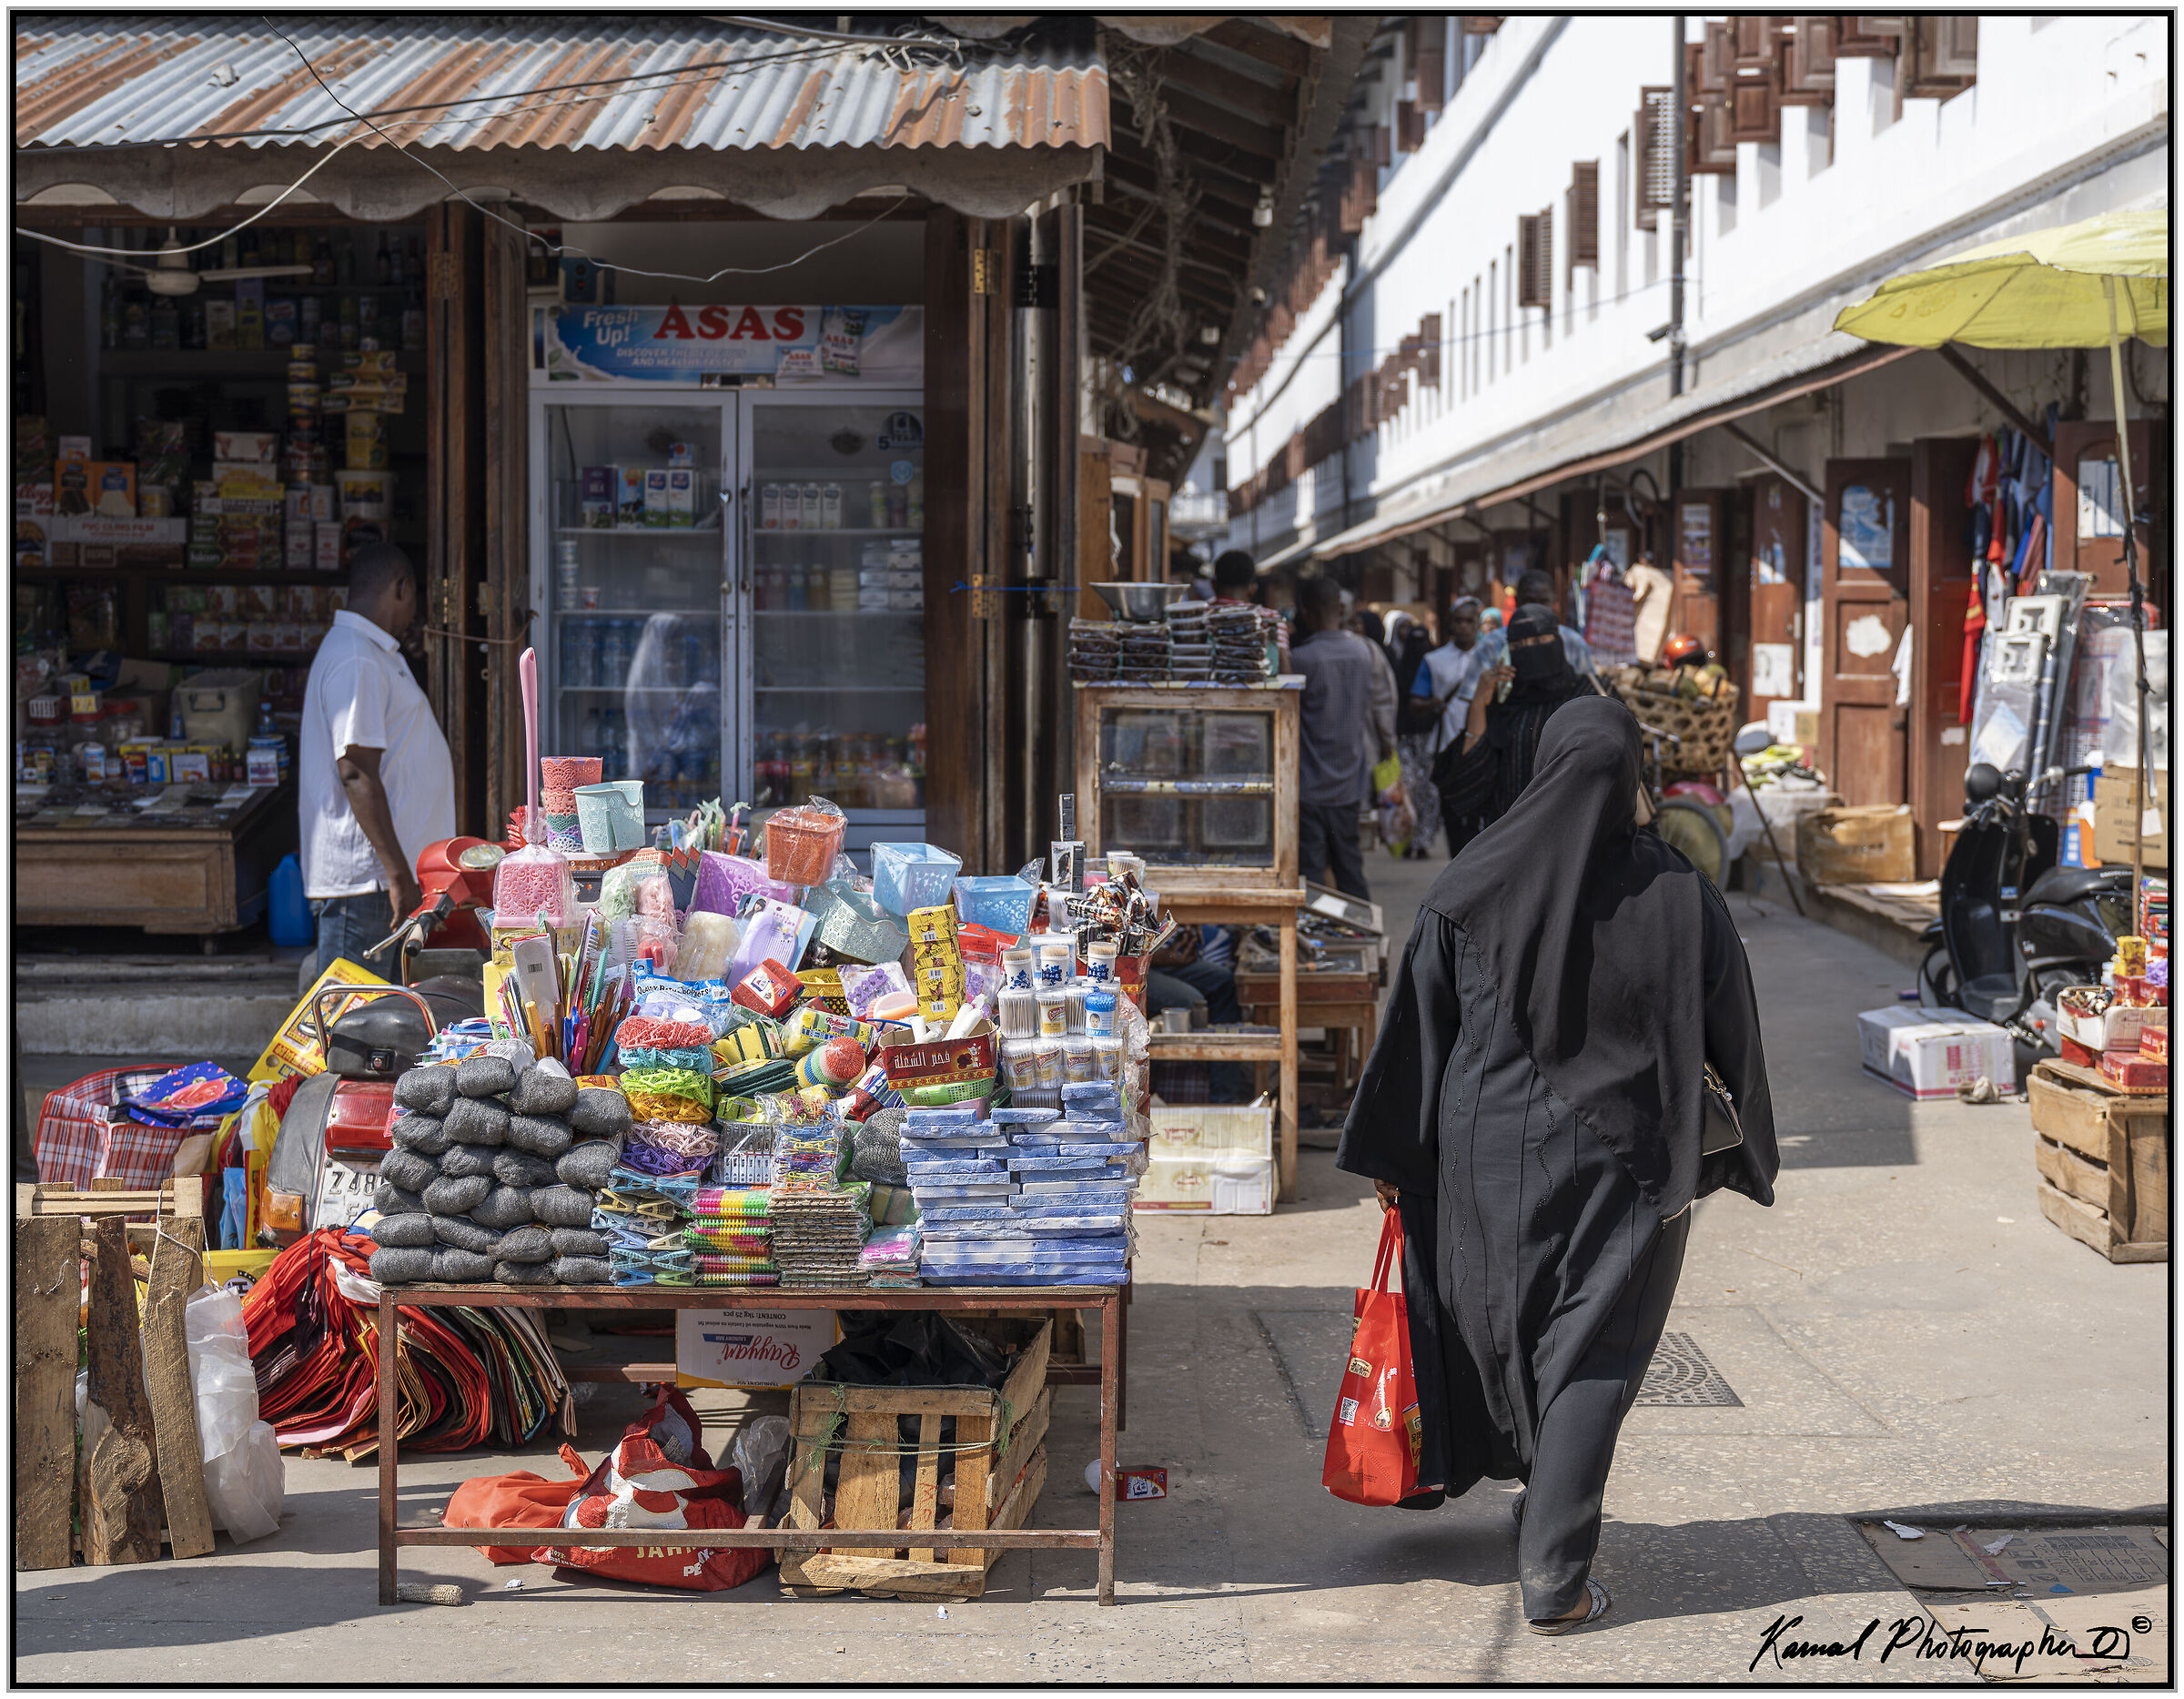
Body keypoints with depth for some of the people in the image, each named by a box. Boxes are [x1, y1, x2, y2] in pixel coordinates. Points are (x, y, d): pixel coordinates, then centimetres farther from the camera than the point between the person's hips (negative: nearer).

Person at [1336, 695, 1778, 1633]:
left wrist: (1387, 1156, 4)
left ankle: (1544, 1498, 42)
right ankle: (1553, 1575, -1)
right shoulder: (1679, 896, -9)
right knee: (1590, 1355, 4)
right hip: (1618, 1160, -1)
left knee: (1507, 1328, 21)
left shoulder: (1472, 887, -8)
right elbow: (1731, 1035, -1)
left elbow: (1417, 1026, -5)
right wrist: (1754, 1157, 13)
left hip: (1492, 1150, 2)